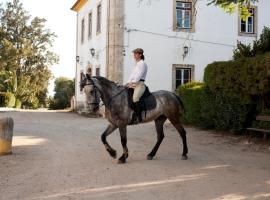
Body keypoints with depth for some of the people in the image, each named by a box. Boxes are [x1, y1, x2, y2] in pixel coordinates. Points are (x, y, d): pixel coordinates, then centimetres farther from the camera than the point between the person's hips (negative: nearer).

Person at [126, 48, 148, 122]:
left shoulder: (142, 64, -5)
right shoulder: (136, 64, 21)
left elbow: (139, 75, -15)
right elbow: (132, 74, 18)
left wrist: (132, 82, -23)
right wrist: (128, 83, 4)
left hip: (140, 84, -10)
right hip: (133, 84, 10)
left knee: (135, 98, -32)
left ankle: (139, 117, -31)